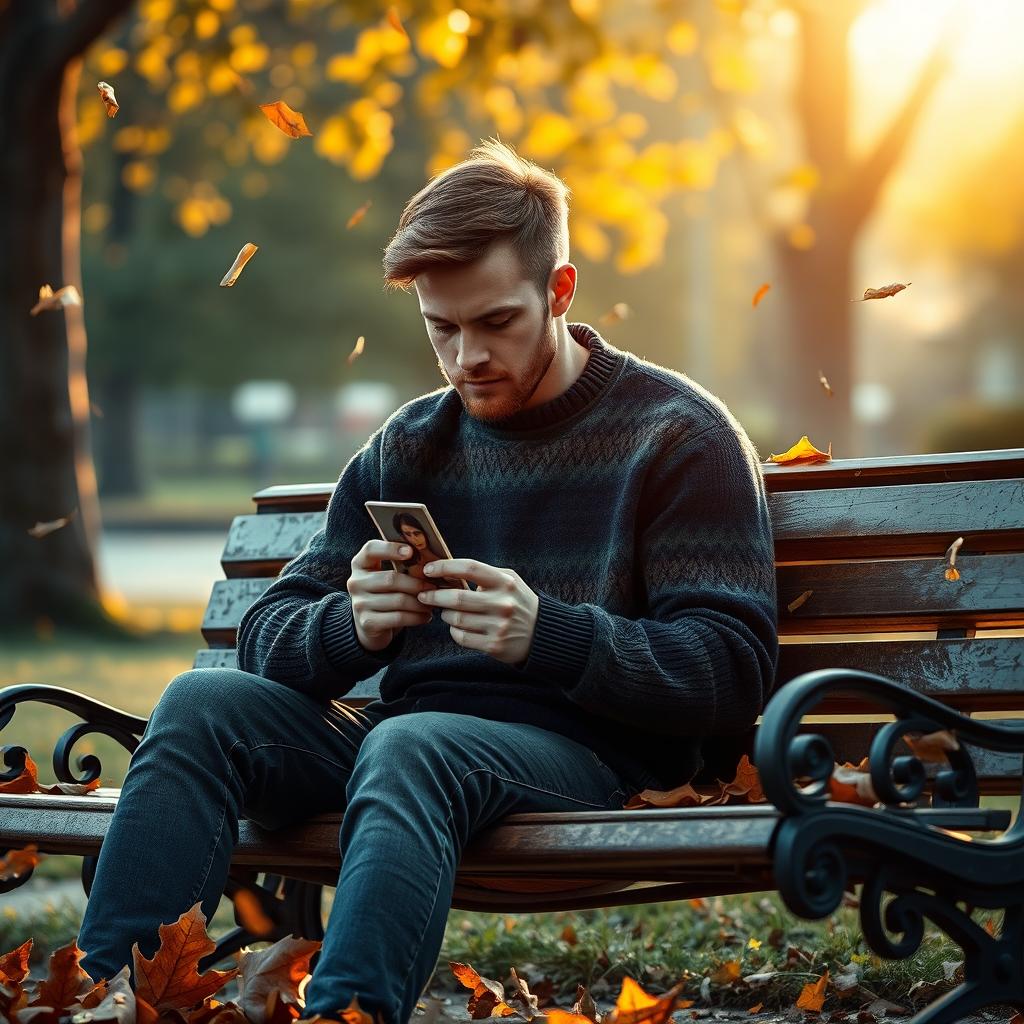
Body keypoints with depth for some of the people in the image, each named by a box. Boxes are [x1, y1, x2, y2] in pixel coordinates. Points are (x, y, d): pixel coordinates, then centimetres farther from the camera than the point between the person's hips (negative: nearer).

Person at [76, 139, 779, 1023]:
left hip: (587, 752, -5)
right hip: (411, 730, 6)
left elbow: (733, 671, -7)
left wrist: (548, 634, -22)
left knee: (409, 748, -37)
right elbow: (267, 635, 12)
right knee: (200, 706, -19)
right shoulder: (407, 446, 19)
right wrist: (350, 625, -13)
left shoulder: (679, 435, 3)